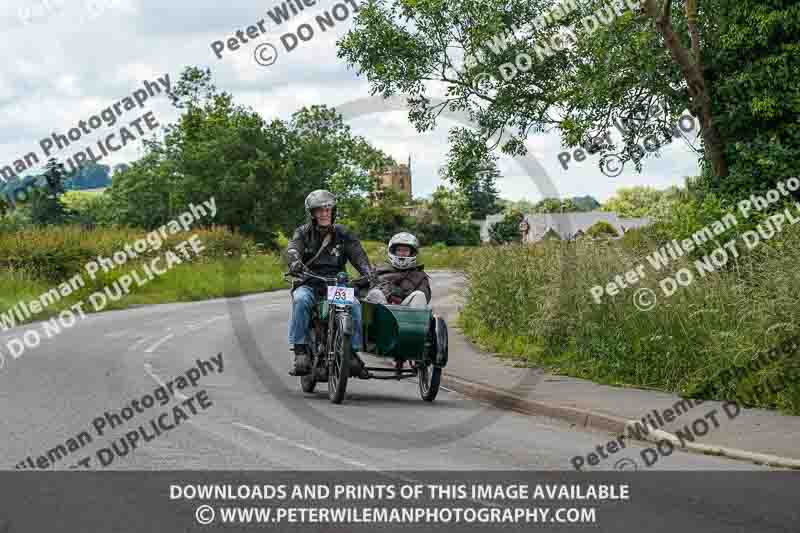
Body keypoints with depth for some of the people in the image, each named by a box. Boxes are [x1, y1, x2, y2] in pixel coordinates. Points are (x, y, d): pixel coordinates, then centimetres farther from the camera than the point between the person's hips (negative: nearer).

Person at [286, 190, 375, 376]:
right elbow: (293, 250, -13)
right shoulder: (303, 233, 8)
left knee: (354, 304, -28)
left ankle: (352, 351, -17)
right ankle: (300, 351, -34)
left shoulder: (342, 233, 11)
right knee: (301, 300, -35)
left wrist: (369, 273, -23)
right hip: (309, 285, -1)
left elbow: (358, 254, -3)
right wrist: (295, 263, -37)